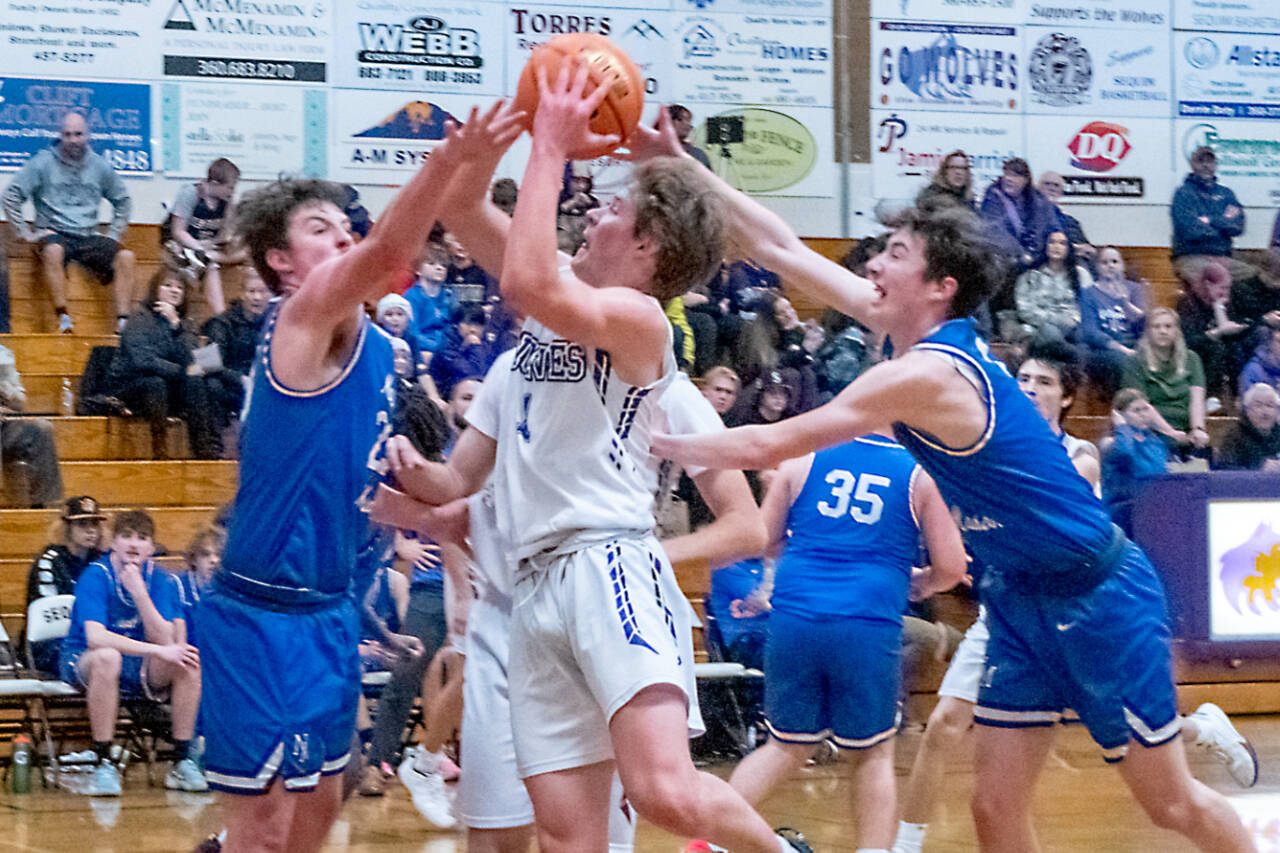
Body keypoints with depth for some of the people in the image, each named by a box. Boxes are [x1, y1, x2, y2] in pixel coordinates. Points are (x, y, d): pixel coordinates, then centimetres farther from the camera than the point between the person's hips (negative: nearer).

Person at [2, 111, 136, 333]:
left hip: (88, 237, 4)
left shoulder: (100, 166, 11)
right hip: (54, 233, -4)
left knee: (126, 257, -22)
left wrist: (113, 235, 13)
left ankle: (122, 321, -26)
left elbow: (123, 200, 24)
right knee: (53, 250, -40)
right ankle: (62, 317, -37)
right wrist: (24, 232, -6)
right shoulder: (43, 162, 1)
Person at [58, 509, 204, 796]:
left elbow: (166, 640, -15)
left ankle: (182, 762, -17)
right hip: (82, 663, -4)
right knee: (107, 657, -38)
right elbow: (95, 637, -30)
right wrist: (158, 651, -36)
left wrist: (139, 592, -25)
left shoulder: (162, 580, -3)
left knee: (188, 660, -22)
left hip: (140, 670, 4)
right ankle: (103, 766, -32)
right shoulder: (96, 576, -15)